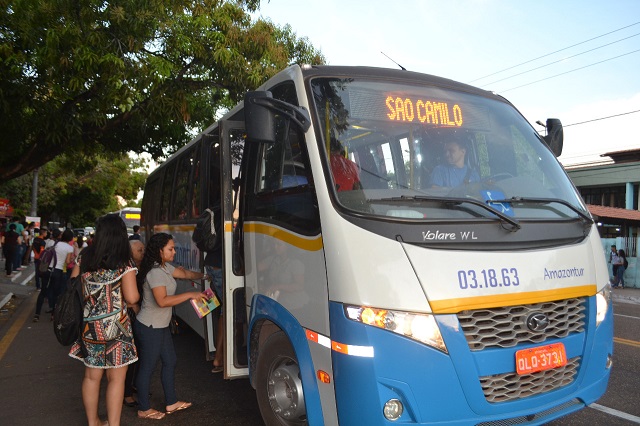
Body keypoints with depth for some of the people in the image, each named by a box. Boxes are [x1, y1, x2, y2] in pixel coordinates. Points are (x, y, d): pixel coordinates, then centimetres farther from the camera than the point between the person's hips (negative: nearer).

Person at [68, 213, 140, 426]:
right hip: (115, 327, -5)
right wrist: (137, 292, 3)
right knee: (116, 378, 6)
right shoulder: (124, 264, -14)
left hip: (89, 325, 5)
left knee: (91, 376, 18)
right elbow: (131, 298, -18)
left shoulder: (84, 259, 1)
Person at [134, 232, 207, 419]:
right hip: (149, 327, -10)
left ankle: (171, 402, 28)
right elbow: (162, 301, -30)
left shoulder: (165, 267, 6)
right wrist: (190, 295, -26)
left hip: (161, 326, 10)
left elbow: (184, 273, 21)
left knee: (170, 362, 16)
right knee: (147, 367, 5)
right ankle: (144, 409, 21)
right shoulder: (155, 272, -23)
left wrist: (202, 275, 19)